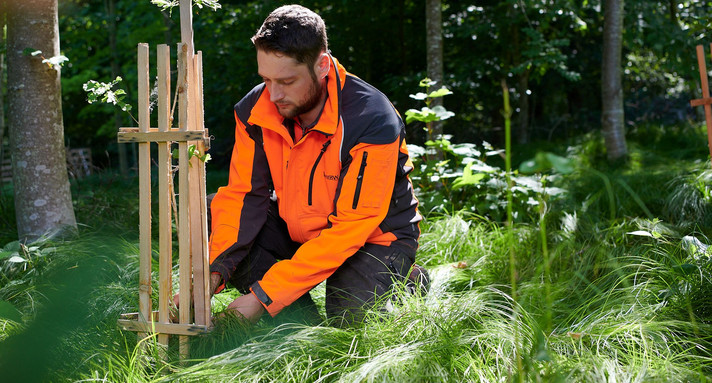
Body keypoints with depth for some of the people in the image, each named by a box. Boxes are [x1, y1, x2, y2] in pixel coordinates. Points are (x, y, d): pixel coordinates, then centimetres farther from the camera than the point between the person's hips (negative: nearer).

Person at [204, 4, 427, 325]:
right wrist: (214, 272, -29)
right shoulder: (256, 109, -12)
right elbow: (244, 194, -10)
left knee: (349, 317, -31)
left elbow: (349, 229, -30)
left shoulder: (373, 121, -30)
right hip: (295, 229, 6)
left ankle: (407, 282, 5)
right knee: (208, 219, -14)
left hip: (372, 235, -5)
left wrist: (265, 295, -33)